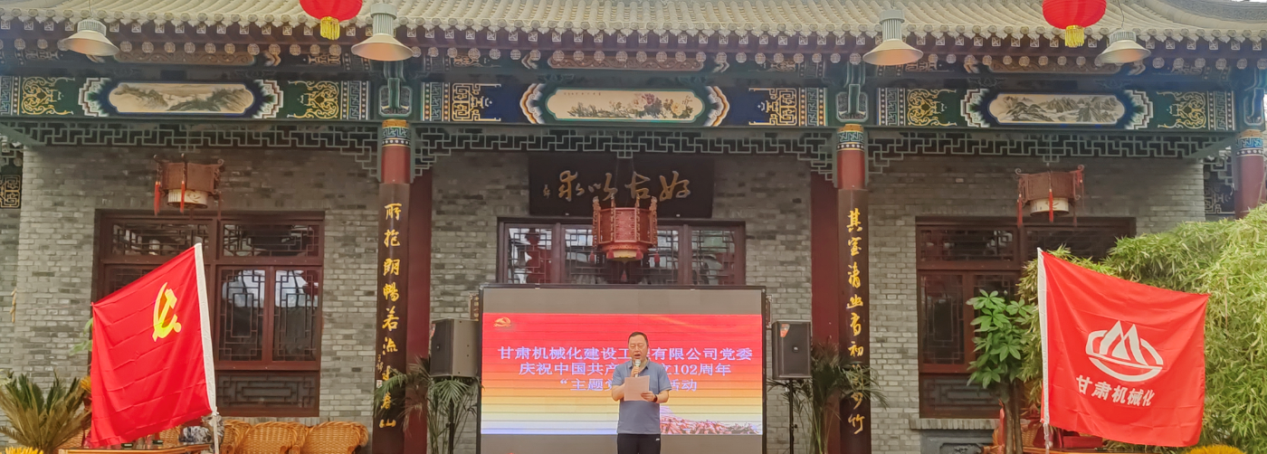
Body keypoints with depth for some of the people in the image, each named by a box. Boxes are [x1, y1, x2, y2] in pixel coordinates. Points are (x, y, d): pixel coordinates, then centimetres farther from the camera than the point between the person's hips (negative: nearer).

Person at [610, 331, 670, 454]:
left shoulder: (659, 369, 4)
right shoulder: (620, 369, 5)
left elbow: (665, 396, -3)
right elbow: (615, 395, -5)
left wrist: (654, 397, -25)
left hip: (651, 430, 0)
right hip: (626, 430, 0)